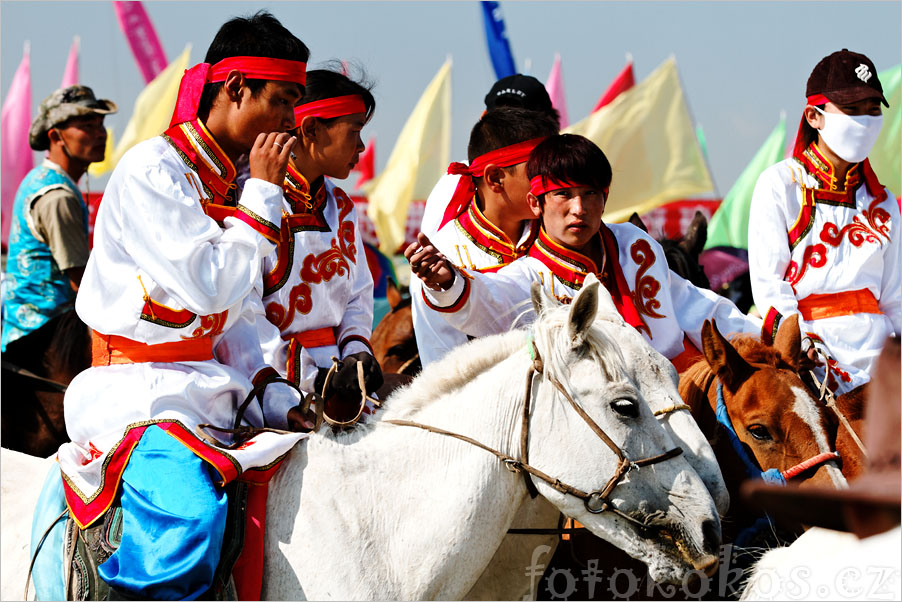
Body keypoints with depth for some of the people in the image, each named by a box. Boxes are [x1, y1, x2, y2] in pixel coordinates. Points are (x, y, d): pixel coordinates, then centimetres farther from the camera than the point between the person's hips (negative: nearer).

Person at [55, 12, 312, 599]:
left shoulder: (229, 186, 16)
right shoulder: (152, 168, -11)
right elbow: (206, 288, -20)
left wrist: (276, 399, 1)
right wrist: (262, 194, -12)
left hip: (210, 390, 9)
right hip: (136, 390, -9)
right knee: (190, 508, -35)